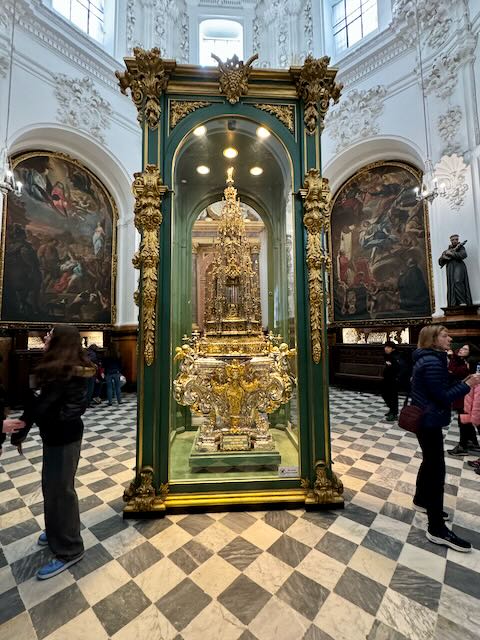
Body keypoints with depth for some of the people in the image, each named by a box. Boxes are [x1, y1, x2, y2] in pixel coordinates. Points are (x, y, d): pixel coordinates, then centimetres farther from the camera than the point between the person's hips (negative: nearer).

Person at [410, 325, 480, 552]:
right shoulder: (432, 362, -22)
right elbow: (442, 397, -22)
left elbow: (440, 388, 13)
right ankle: (437, 529, 6)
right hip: (429, 421, -11)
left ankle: (421, 500, 41)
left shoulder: (428, 359, 11)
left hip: (425, 419, 11)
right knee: (437, 468, -4)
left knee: (429, 461, 23)